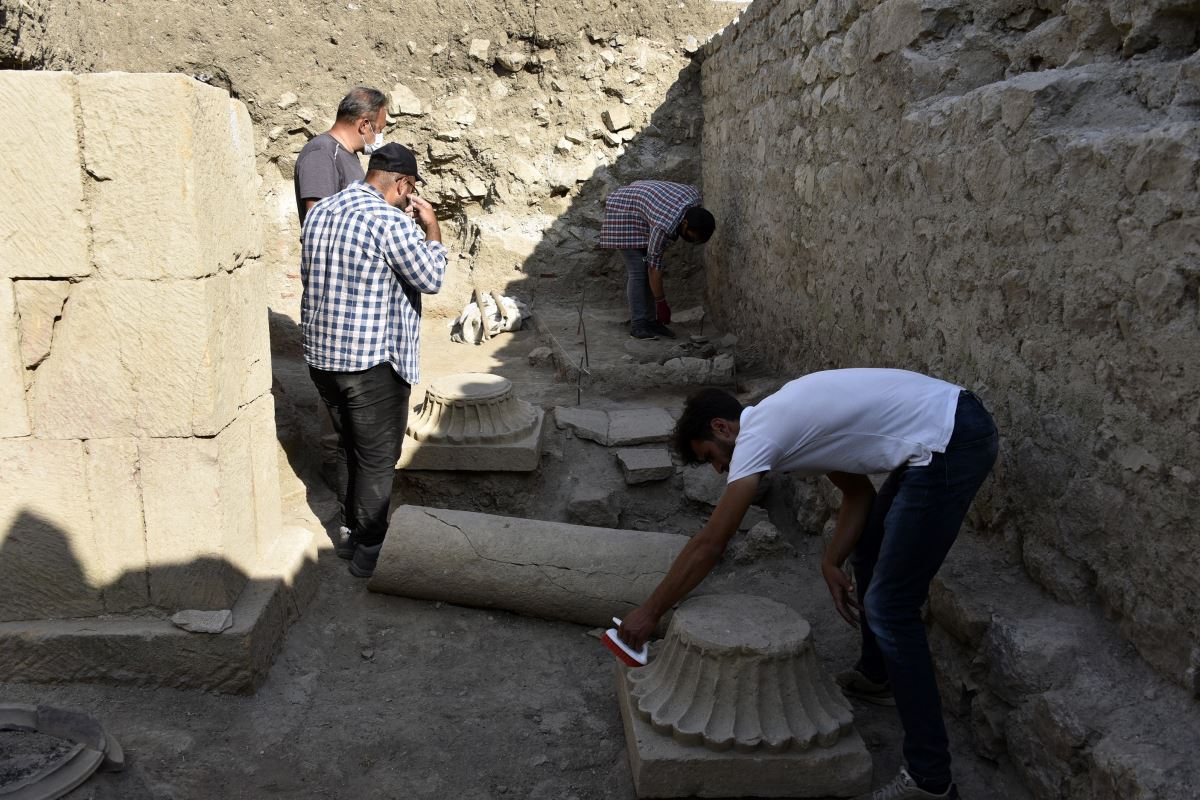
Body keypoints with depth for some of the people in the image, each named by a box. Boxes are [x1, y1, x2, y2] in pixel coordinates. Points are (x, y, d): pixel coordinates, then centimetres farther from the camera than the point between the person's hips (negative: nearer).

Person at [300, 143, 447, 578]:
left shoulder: (319, 212, 6)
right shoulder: (390, 222, -19)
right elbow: (431, 279, -12)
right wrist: (431, 227, 1)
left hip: (320, 355, 8)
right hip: (373, 362, -8)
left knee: (353, 448, 23)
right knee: (378, 458, 8)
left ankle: (354, 531, 35)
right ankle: (369, 549, 18)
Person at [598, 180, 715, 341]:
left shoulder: (694, 197, -18)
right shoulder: (664, 226, -36)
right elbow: (654, 267, -28)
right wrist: (661, 303, -21)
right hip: (623, 212, -8)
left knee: (647, 269, 3)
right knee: (638, 270, -13)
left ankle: (651, 321, 5)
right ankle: (638, 325, -9)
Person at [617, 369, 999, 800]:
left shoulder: (757, 433, -8)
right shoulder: (783, 418, 18)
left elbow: (709, 544, -7)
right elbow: (858, 492, 21)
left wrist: (650, 611, 0)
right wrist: (831, 562, 10)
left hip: (951, 445, -10)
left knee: (889, 607, -5)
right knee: (868, 552, 26)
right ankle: (875, 675, 46)